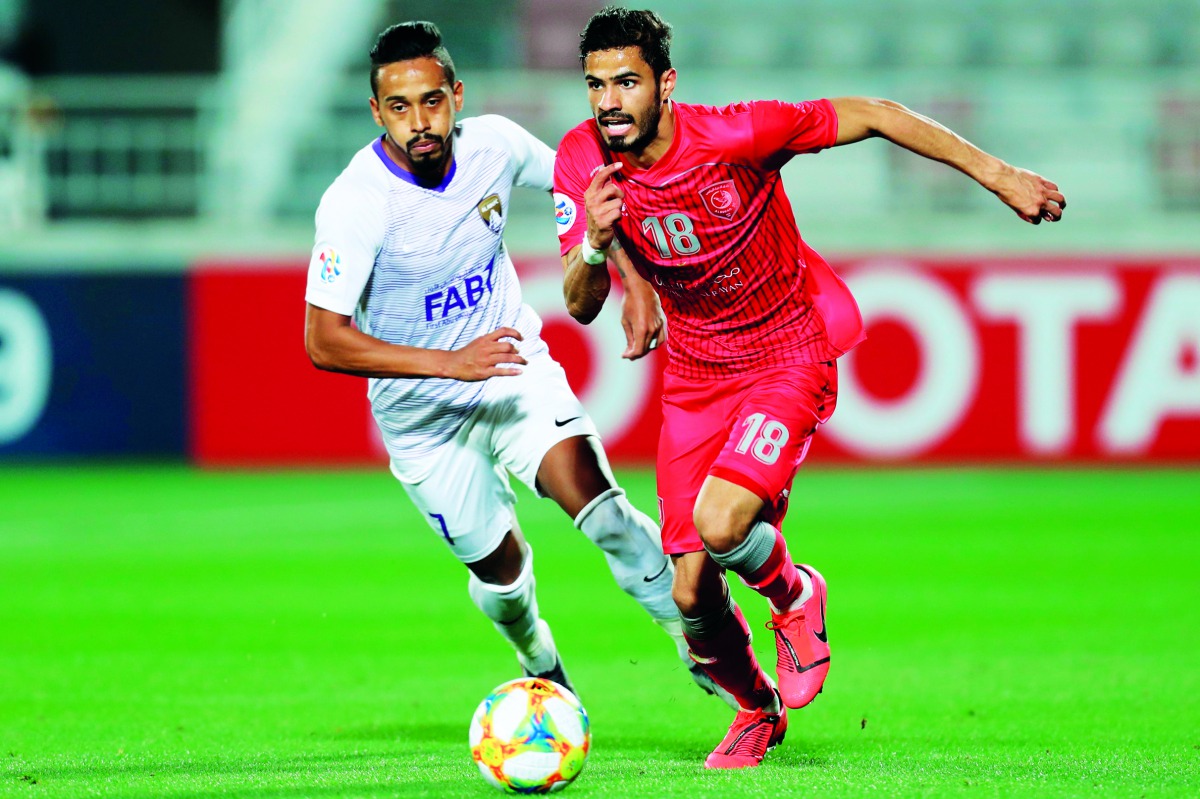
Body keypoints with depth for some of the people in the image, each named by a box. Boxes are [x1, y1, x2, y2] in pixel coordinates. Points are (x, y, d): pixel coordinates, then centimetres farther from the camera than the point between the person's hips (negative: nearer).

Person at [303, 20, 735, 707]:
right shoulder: (354, 204, -26)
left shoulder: (494, 144, -14)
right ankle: (542, 669, 44)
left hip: (516, 370, 2)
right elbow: (324, 342, -29)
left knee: (599, 506, -22)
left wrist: (638, 286, -4)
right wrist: (452, 362, -37)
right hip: (424, 414, -2)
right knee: (500, 565, 10)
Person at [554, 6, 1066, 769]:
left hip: (790, 357, -4)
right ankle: (758, 709, 33)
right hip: (697, 377, 4)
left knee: (719, 524, -28)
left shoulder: (734, 135, -24)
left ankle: (796, 596, 8)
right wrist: (595, 243, -36)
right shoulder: (583, 162, -13)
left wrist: (997, 175, -13)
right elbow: (581, 307, -14)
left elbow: (870, 117, -14)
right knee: (692, 593, 0)